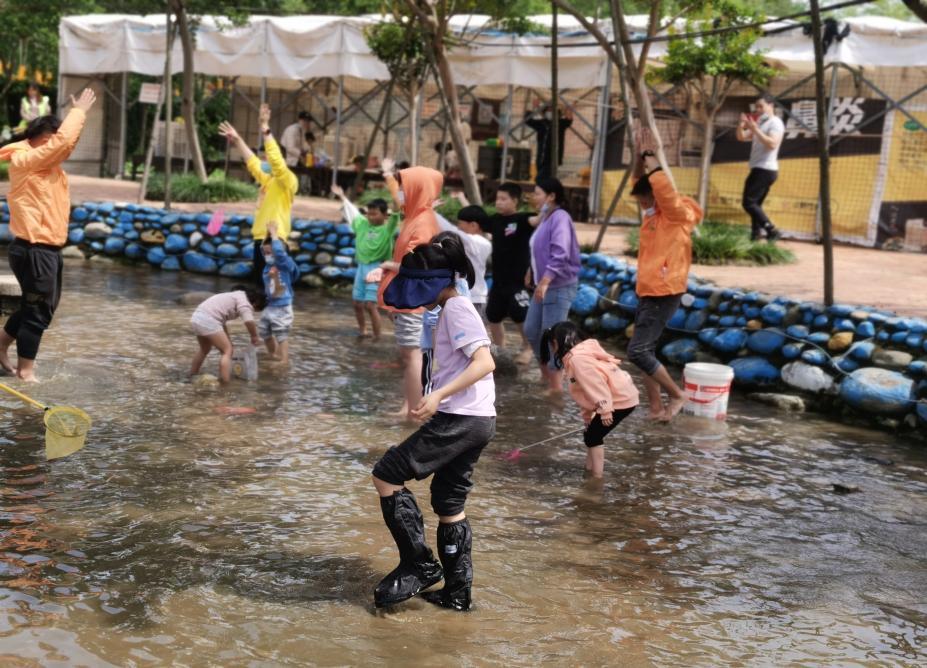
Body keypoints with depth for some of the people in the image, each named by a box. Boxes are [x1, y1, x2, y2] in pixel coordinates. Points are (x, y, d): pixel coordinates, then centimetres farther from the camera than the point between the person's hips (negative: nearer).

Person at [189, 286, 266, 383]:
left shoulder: (236, 296, 24)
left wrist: (227, 341, 33)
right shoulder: (244, 299, -5)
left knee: (205, 349, 29)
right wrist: (255, 337, -6)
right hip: (207, 320, -10)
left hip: (197, 318, 10)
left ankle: (192, 376, 41)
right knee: (227, 351, -4)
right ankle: (225, 382, -12)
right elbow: (249, 321, -20)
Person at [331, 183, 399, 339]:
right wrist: (342, 197, 37)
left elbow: (396, 213, -19)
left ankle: (377, 338, -4)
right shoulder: (362, 224, 10)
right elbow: (352, 212, 25)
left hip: (377, 268, -6)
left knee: (370, 305, -12)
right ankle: (362, 330, 33)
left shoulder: (388, 228, -5)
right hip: (361, 267, 6)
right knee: (357, 303, 12)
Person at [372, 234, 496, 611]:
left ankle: (419, 565, -2)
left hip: (460, 418, -10)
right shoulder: (449, 311, 20)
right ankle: (457, 592, 20)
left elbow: (484, 363, -23)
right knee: (449, 506, 15)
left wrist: (439, 395, -29)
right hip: (473, 422, 10)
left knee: (386, 476, -7)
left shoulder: (457, 309, -11)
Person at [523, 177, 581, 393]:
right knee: (531, 330, 14)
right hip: (544, 285, 10)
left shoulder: (560, 218, -16)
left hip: (559, 286, -10)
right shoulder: (546, 218, 14)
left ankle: (556, 385, 0)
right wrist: (532, 271, 25)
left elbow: (560, 254, -26)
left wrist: (545, 281, -30)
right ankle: (546, 374, 28)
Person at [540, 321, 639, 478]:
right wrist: (588, 417, 21)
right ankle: (590, 470, 28)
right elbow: (586, 389, 20)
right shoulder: (578, 355, 16)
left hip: (622, 399, -10)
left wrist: (605, 409, -25)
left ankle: (597, 478, -2)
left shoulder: (577, 359, -17)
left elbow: (597, 383, -26)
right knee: (591, 434, 18)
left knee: (593, 436, -5)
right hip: (620, 397, 10)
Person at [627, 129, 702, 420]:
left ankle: (677, 395, 3)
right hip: (648, 293, 9)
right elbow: (641, 182, 12)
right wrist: (641, 157, -3)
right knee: (645, 351, 10)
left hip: (664, 294, -9)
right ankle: (656, 408, 16)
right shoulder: (654, 213, 10)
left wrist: (651, 159, -21)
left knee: (638, 351, -11)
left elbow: (664, 188, -28)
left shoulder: (678, 214, -12)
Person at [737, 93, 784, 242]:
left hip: (765, 170, -10)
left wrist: (755, 130, -26)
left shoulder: (775, 123, -9)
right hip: (760, 170, 10)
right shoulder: (760, 123, 19)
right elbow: (741, 137, 18)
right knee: (754, 204, 9)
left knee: (749, 203, -15)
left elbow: (772, 144, -24)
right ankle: (756, 235, 10)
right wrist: (742, 125, -2)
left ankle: (772, 231, -18)